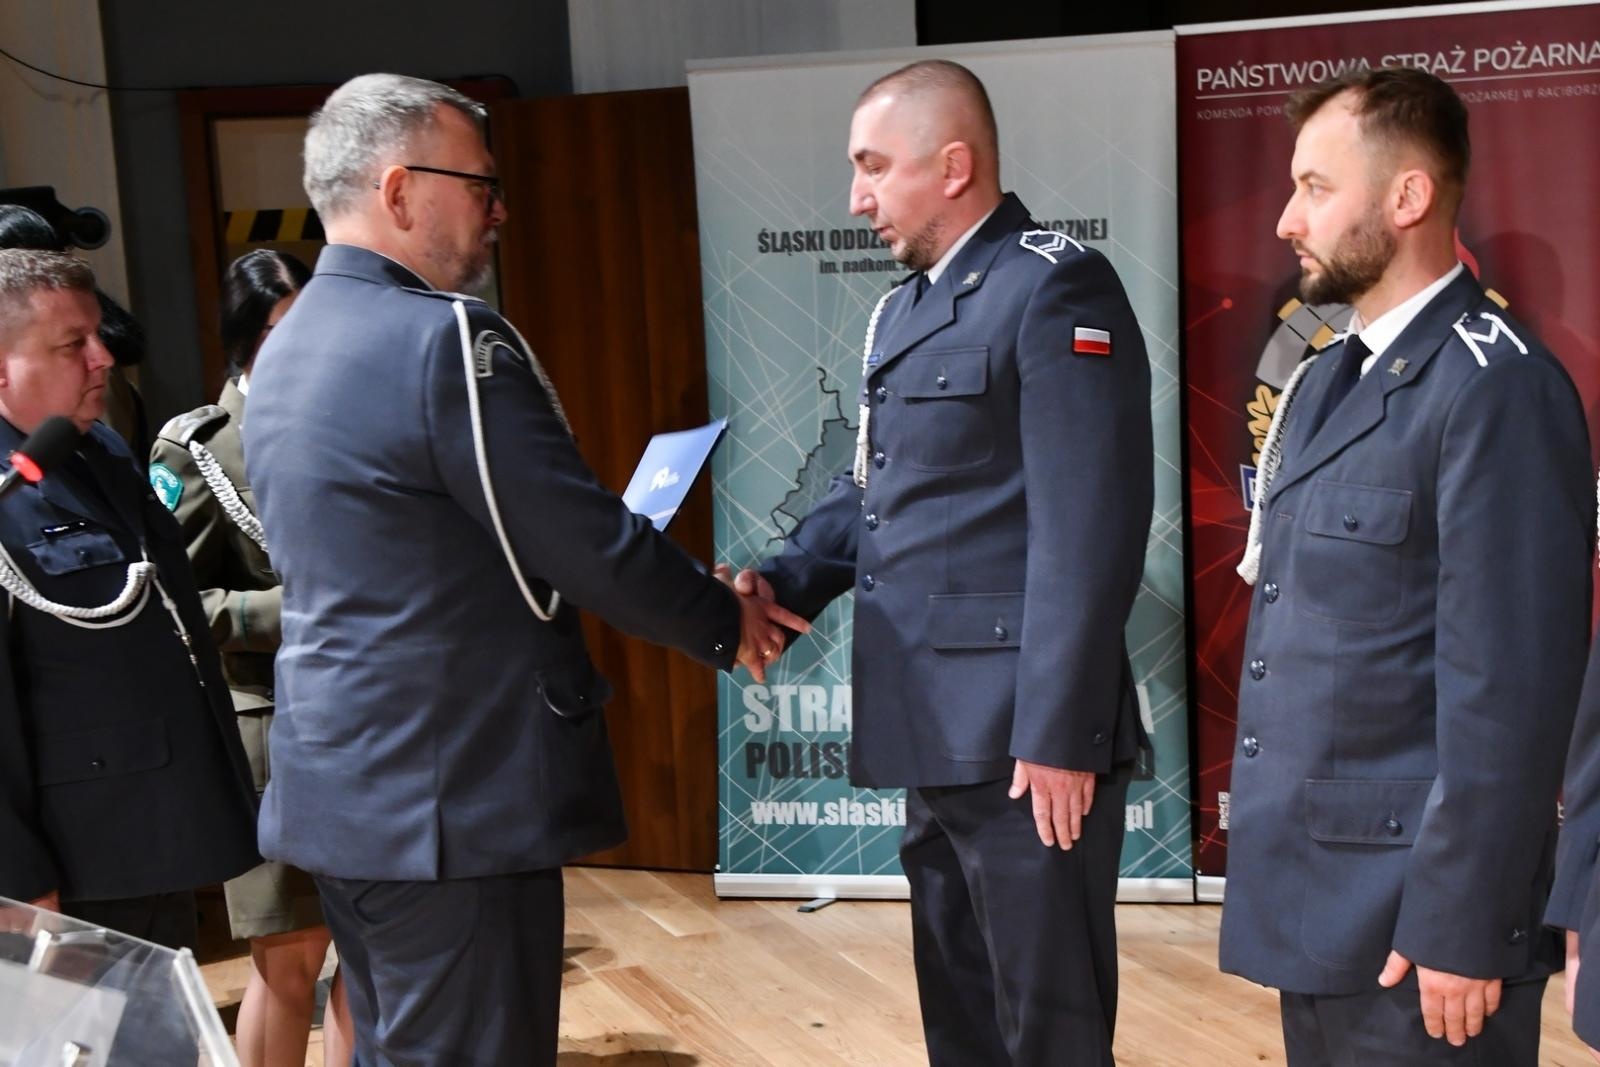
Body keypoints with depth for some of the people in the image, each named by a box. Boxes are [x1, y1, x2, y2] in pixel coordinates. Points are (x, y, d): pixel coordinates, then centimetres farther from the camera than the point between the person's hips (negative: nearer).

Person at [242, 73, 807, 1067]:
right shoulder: (445, 337, -18)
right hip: (452, 801, -9)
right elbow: (586, 541, -17)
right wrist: (725, 620, 1)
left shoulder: (288, 347, 10)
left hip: (338, 788, 9)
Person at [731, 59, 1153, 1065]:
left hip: (1026, 736, -9)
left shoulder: (1055, 287, -12)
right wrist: (789, 581, 2)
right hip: (937, 730, 9)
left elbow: (1088, 530, -18)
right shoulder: (902, 310, 17)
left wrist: (1058, 733, -20)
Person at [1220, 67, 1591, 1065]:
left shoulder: (1494, 387, -16)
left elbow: (1511, 686, -20)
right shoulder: (1325, 381, 12)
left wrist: (1462, 925, -19)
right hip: (1315, 898, 8)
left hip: (1414, 908, -8)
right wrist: (1271, 857, 14)